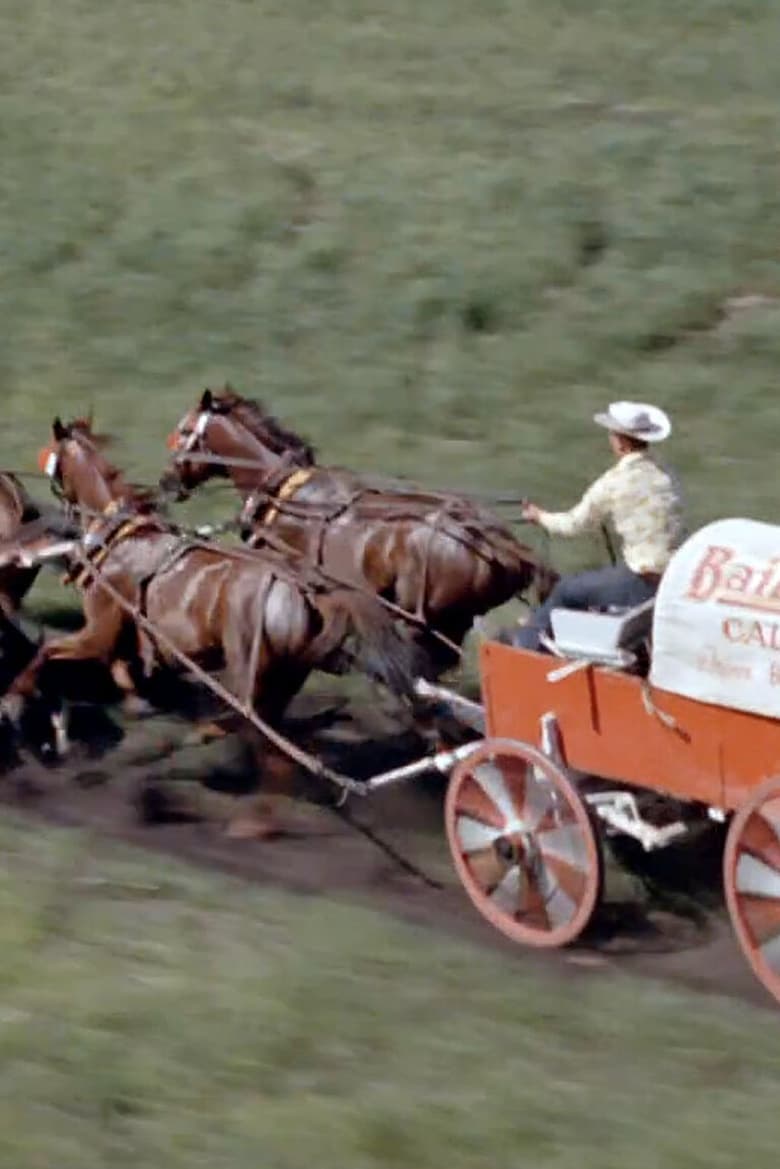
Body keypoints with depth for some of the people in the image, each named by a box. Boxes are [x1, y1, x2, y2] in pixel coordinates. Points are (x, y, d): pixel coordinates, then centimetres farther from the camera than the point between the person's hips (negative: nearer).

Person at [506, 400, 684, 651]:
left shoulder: (613, 482, -11)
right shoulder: (667, 478, 7)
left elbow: (574, 525, 2)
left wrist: (539, 516, 22)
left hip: (641, 583, -7)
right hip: (674, 579, 7)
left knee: (566, 590, 14)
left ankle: (526, 641, 32)